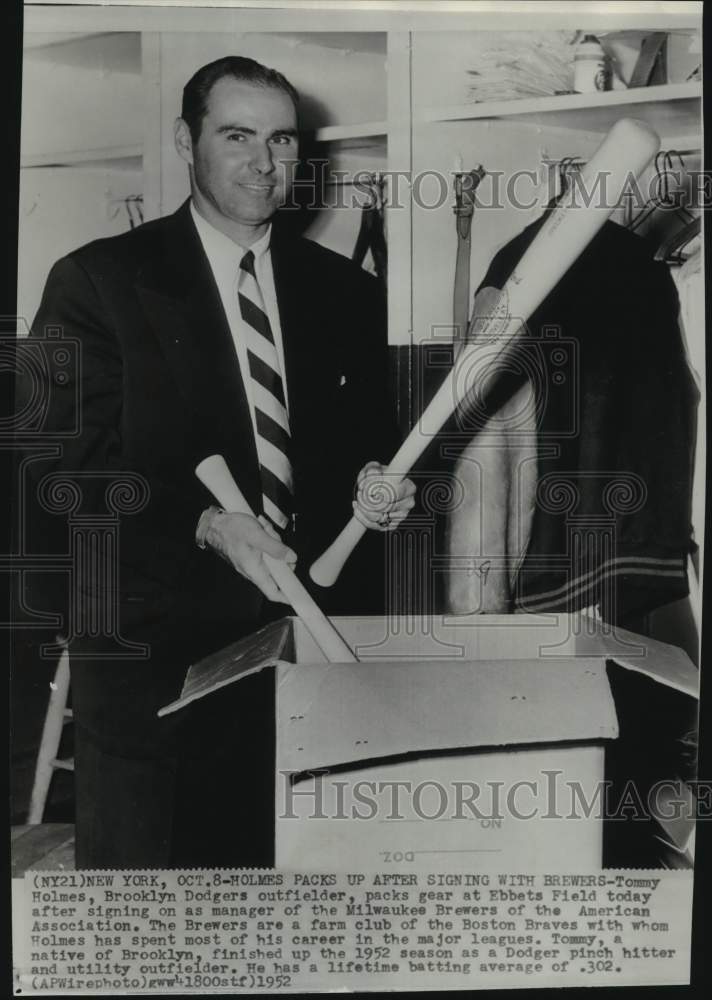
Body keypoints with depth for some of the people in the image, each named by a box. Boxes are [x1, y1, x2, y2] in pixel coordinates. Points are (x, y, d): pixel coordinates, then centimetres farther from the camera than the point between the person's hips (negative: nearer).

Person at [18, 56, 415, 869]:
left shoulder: (344, 289, 10)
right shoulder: (98, 280, -2)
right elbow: (65, 465, -8)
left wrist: (374, 486, -9)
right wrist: (208, 525, -21)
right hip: (159, 643, -3)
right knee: (148, 859, 10)